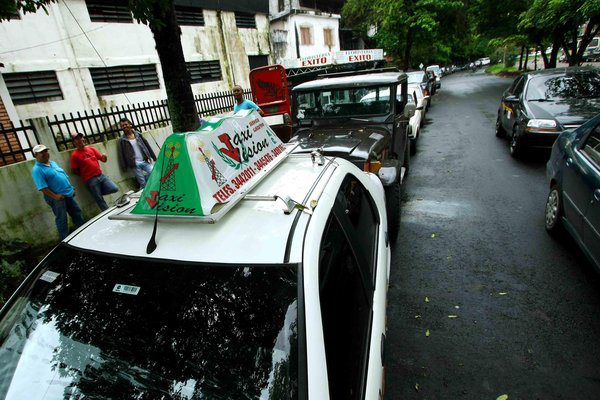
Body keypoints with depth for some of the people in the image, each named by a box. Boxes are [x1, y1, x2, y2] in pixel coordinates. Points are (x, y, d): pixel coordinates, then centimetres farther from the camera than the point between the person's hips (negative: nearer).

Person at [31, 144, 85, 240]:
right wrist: (55, 196, -23)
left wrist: (71, 188, 14)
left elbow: (65, 176, 20)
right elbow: (42, 187, -19)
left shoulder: (53, 163, 14)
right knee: (61, 219, 2)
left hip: (68, 194, 8)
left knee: (77, 213, 15)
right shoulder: (37, 169, -12)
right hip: (57, 198, -8)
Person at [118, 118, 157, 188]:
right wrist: (124, 167, -2)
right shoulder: (122, 140, 2)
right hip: (135, 164, -2)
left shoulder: (138, 134, 8)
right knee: (143, 183, 0)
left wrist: (154, 157, 10)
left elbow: (147, 145, 11)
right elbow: (121, 155, 2)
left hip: (145, 161, 2)